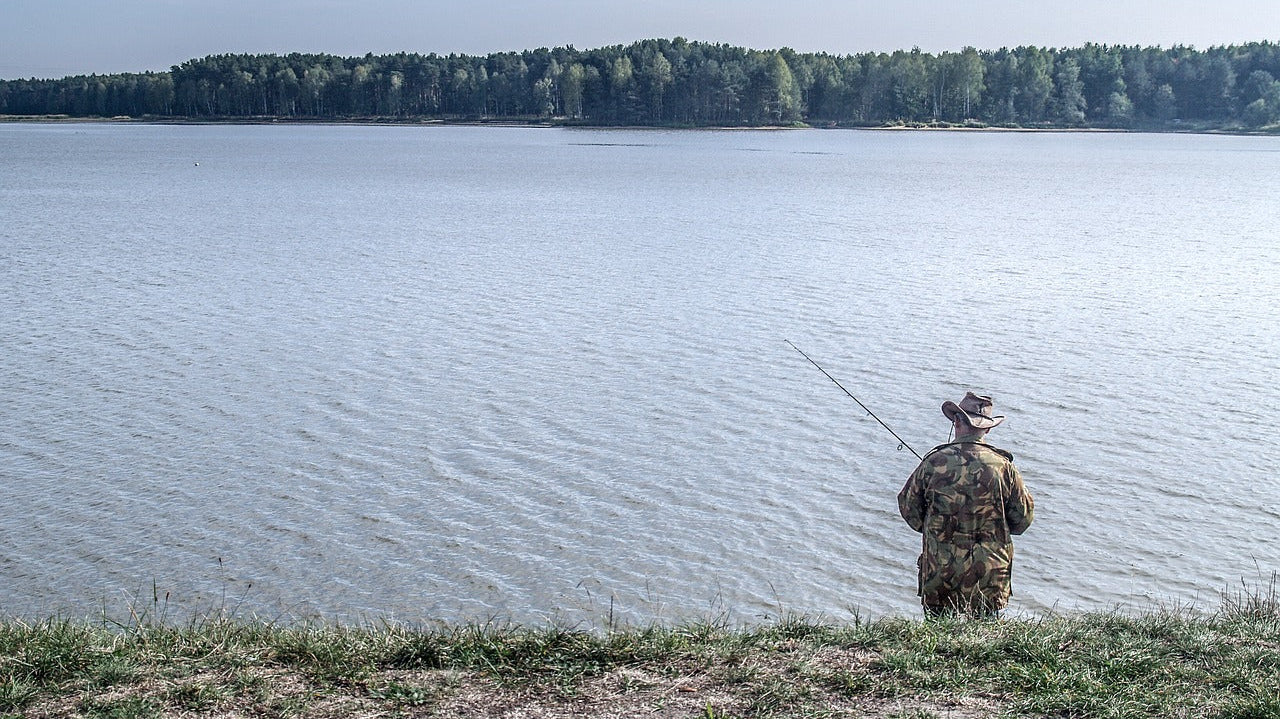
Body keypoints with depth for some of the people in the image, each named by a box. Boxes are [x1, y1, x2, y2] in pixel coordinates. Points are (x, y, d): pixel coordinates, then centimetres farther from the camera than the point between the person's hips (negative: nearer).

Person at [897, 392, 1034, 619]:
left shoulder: (934, 463, -7)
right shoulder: (1002, 466, -5)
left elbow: (909, 507, 4)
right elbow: (1023, 518, 4)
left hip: (939, 573, 0)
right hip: (989, 575, 0)